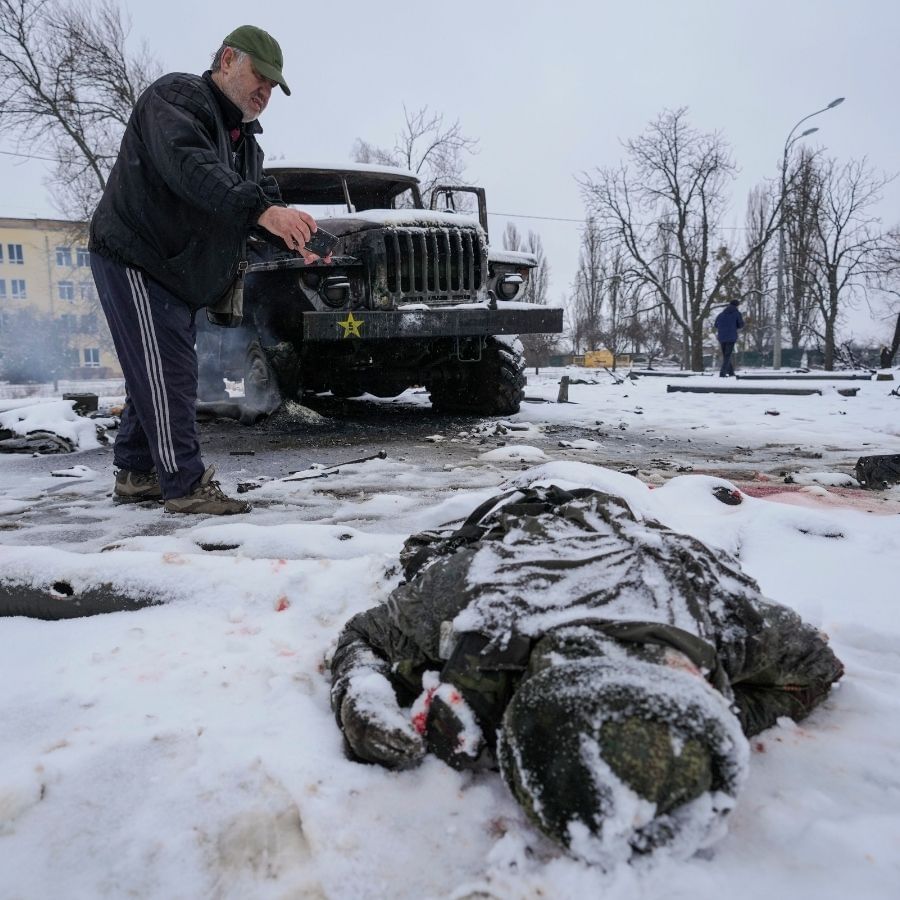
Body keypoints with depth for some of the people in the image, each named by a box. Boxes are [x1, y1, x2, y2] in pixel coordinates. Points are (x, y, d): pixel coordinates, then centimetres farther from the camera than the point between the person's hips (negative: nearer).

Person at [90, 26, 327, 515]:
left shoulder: (244, 137, 16)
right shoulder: (176, 96, -12)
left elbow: (265, 196, 6)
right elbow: (187, 166, -33)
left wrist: (297, 238, -16)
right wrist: (260, 209, -46)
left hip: (178, 273, 9)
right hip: (133, 258, -9)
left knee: (158, 373, 13)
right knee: (167, 373, -12)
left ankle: (136, 473, 24)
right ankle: (185, 485, -9)